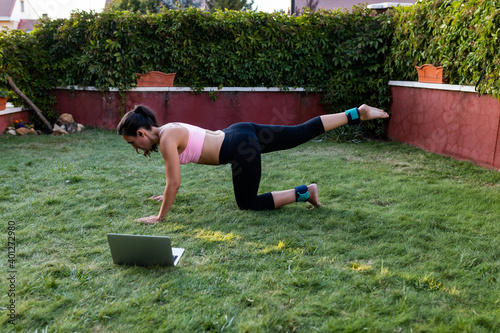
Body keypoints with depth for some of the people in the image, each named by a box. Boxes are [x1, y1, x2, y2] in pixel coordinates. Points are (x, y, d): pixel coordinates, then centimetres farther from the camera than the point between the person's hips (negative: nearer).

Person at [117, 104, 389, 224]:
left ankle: (304, 193, 4)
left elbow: (174, 182, -15)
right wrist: (167, 194, 37)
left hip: (240, 147, -9)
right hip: (241, 133, 9)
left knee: (248, 204, 5)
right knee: (304, 132, 11)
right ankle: (357, 113, 13)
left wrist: (160, 216, -5)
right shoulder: (167, 130, 12)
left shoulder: (166, 138, -14)